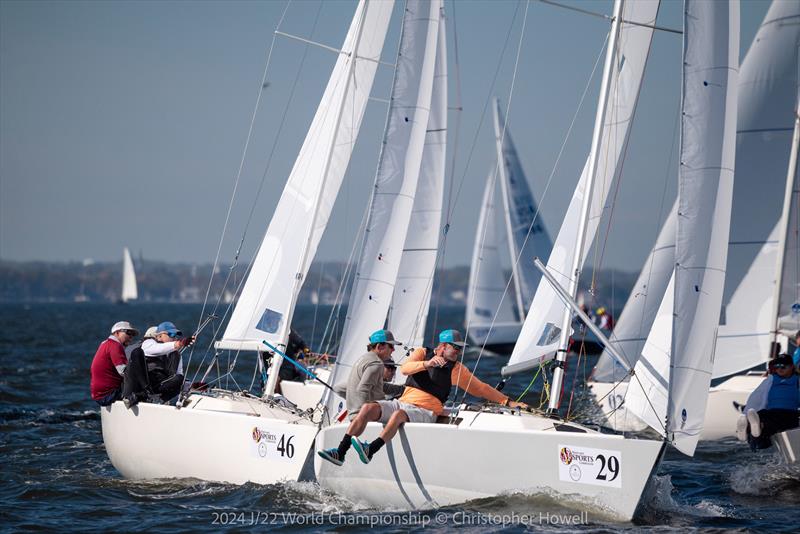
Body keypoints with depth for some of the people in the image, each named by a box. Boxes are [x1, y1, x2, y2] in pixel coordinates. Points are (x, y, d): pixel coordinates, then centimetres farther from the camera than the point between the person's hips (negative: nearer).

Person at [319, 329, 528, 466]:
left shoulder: (457, 370, 10)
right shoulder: (422, 353, 10)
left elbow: (481, 388, 16)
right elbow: (404, 369, -9)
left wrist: (508, 402, 13)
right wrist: (426, 363, -27)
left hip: (425, 412, -2)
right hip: (403, 402, 3)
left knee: (399, 415, -36)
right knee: (369, 408, -22)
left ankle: (370, 450, -53)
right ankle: (340, 452, -27)